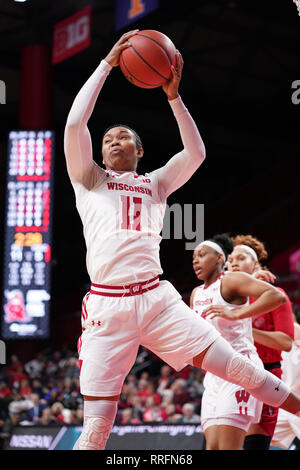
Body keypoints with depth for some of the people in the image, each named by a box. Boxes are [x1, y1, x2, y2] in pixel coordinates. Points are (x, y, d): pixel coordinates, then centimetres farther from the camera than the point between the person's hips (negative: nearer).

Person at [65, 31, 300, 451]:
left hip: (158, 299, 2)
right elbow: (75, 123, 0)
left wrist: (174, 97, 2)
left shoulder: (155, 183, 22)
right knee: (96, 431, -7)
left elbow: (196, 153, 7)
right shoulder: (89, 179, 15)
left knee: (238, 368, -4)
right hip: (108, 306, -2)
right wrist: (107, 64, 1)